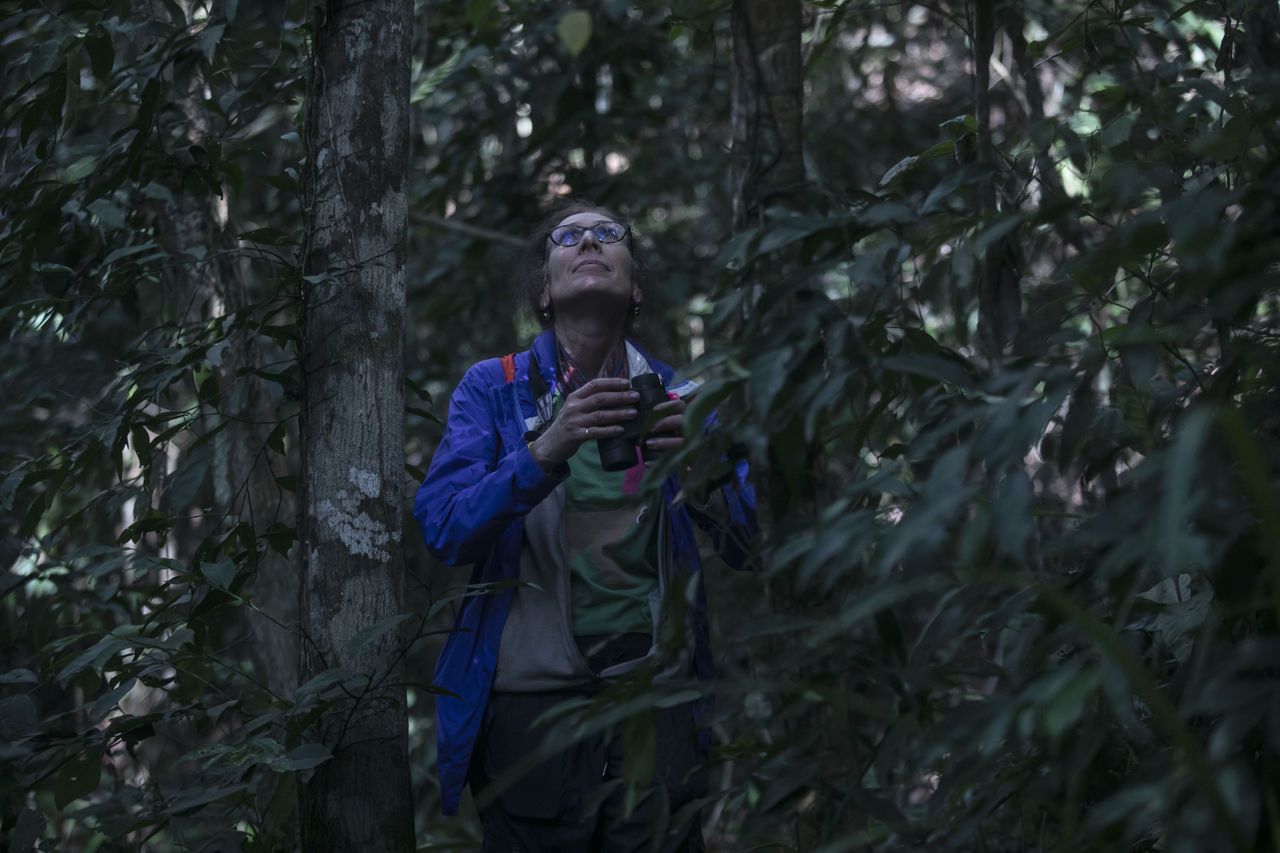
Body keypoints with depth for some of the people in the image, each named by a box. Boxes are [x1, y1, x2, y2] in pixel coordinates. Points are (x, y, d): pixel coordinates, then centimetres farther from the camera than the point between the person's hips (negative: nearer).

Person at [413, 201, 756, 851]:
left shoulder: (678, 396, 10)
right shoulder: (492, 389, 6)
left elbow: (742, 547, 4)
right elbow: (442, 530, -8)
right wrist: (547, 451, -23)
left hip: (655, 689, 1)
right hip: (533, 694, -1)